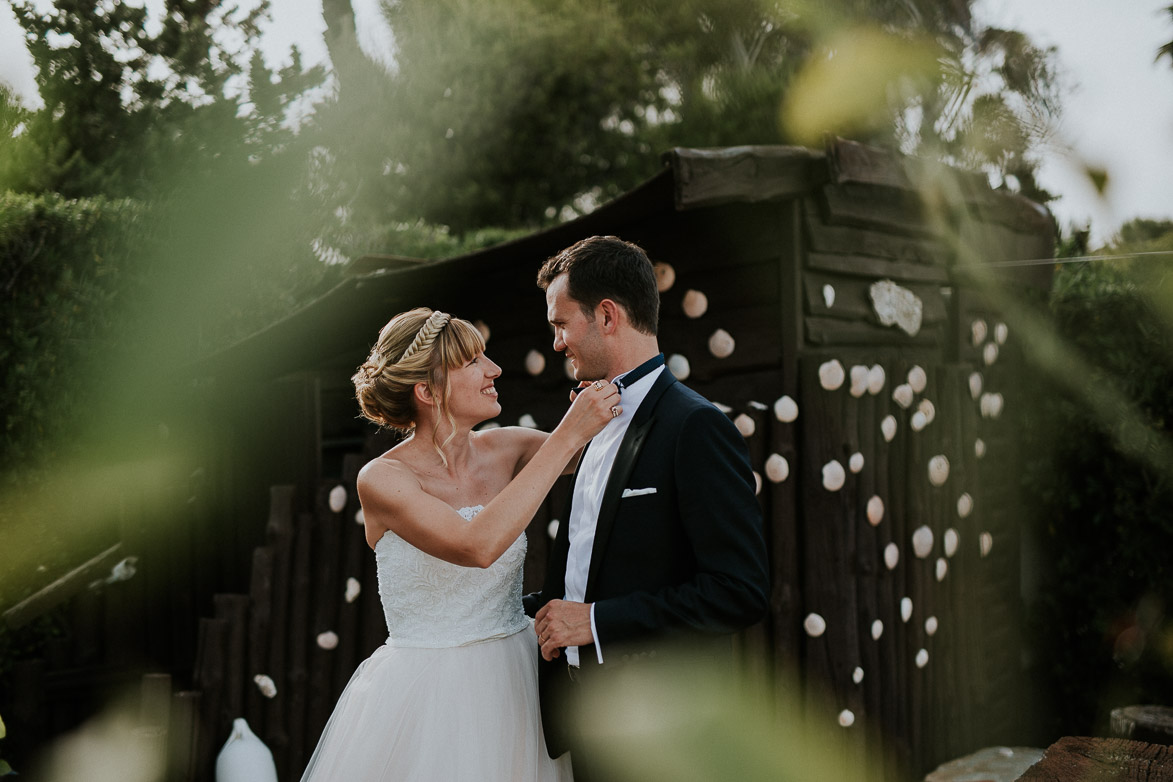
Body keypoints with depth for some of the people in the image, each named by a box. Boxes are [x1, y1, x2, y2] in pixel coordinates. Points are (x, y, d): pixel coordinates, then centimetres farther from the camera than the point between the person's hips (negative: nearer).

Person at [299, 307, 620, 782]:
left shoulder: (505, 450, -1)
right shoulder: (382, 479, -15)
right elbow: (478, 546, -30)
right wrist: (568, 435, -28)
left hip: (511, 684, 5)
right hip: (424, 701, -5)